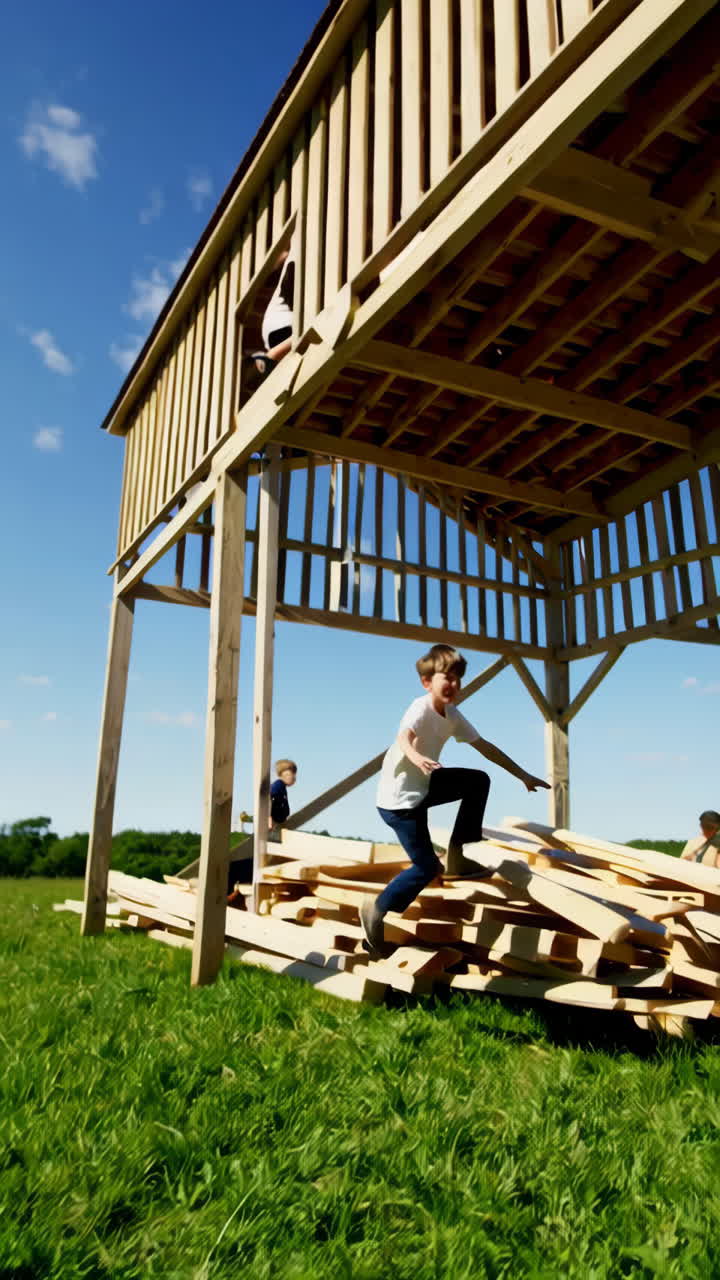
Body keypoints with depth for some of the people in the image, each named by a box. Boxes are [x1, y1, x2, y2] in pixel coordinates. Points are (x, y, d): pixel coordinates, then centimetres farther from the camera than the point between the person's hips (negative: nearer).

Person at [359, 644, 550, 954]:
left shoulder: (452, 715, 2)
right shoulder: (421, 708, -22)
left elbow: (484, 746, 9)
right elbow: (404, 737, -43)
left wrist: (523, 775, 11)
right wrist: (416, 757, -66)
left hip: (422, 786, 8)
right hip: (398, 797, -8)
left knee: (479, 781, 8)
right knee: (426, 867, -7)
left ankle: (455, 856, 14)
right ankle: (376, 908, 13)